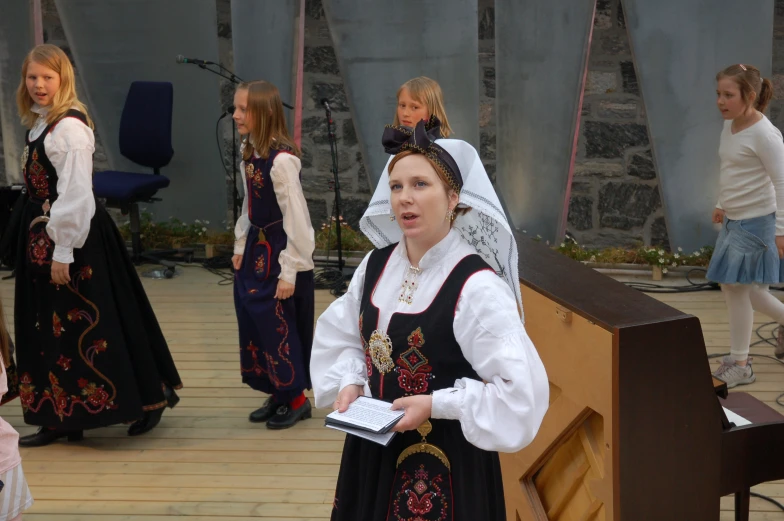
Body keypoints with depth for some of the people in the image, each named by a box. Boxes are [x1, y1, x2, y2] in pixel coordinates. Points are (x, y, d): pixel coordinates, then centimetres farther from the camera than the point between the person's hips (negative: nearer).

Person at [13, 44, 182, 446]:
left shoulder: (69, 127, -18)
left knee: (85, 326, -2)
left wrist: (62, 252, -20)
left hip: (74, 238, -9)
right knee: (50, 327, 12)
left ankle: (148, 397, 11)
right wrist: (45, 244, 15)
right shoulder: (38, 122, 10)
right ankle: (60, 416, 20)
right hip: (43, 234, 9)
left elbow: (75, 194, -21)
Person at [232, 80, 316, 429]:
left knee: (278, 324, 0)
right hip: (256, 248, 8)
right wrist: (240, 246, 12)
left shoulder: (282, 160, -22)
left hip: (281, 253, -8)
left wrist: (288, 271, -19)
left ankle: (296, 398, 17)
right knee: (253, 319, 12)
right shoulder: (248, 152, 4)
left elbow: (296, 217, -21)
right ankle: (278, 394, 26)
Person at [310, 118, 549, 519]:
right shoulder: (376, 266, 0)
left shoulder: (476, 287, -20)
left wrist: (436, 404, -23)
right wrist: (350, 383, -3)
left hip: (446, 461, -6)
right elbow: (341, 338, 16)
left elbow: (521, 391, -23)